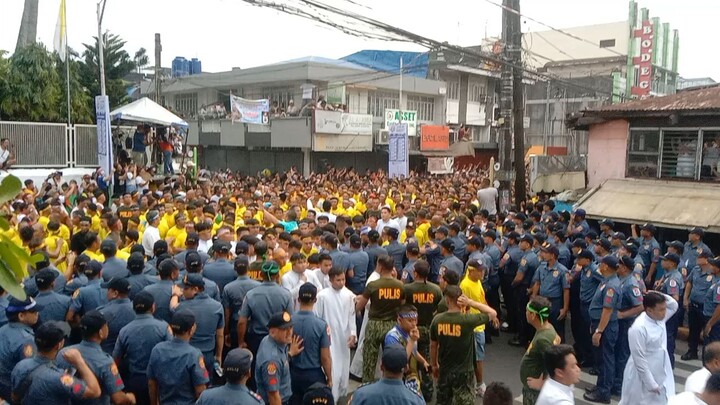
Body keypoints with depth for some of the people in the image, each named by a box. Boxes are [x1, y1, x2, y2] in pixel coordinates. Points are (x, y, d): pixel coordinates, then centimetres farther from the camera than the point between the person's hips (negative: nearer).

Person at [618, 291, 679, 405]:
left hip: (661, 375, 8)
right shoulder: (639, 328, -28)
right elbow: (640, 360, -24)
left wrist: (662, 296, -7)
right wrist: (651, 384, -19)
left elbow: (674, 305, 14)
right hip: (643, 377, -8)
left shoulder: (659, 318, -3)